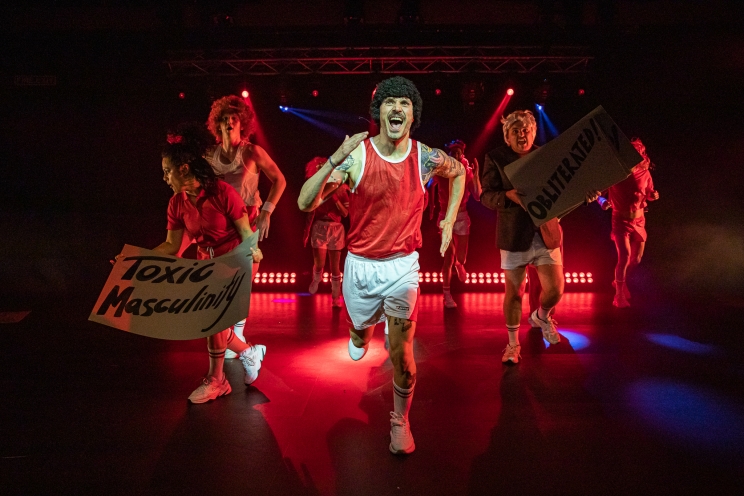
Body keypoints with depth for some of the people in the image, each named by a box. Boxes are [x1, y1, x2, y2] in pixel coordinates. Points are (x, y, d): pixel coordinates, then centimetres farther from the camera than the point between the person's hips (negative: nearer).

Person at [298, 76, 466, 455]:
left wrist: (450, 219, 8)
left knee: (401, 354, 0)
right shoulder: (356, 155, -14)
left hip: (402, 266, 0)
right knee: (362, 325, 23)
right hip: (360, 264, 0)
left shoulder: (426, 158, -8)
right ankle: (361, 332, 63)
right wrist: (335, 160, -33)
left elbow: (459, 172, 17)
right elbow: (305, 203, -21)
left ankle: (400, 421, 26)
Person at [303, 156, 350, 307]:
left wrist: (335, 198, -14)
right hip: (319, 228, 0)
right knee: (319, 264, -6)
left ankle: (336, 295, 15)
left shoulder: (340, 189, 1)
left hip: (336, 229, 0)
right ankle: (316, 280, 28)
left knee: (335, 265, 3)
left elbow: (345, 213, -9)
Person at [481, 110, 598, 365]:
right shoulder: (495, 158, -1)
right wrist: (509, 195, -27)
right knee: (514, 292, 6)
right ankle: (513, 343, 25)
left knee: (555, 290, 2)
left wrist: (583, 193, -13)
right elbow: (486, 195, -7)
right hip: (514, 236, -2)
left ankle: (541, 316, 37)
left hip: (546, 234, 3)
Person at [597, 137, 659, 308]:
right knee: (624, 256, -17)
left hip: (639, 221, 4)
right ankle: (619, 295, -4)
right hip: (621, 221, -4)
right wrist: (601, 200, -30)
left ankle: (619, 281, 41)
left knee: (636, 259, 12)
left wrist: (654, 196, -14)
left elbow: (649, 194, 9)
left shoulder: (645, 173, -5)